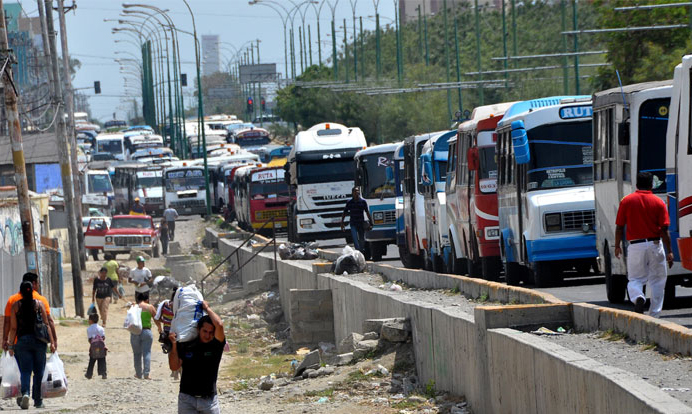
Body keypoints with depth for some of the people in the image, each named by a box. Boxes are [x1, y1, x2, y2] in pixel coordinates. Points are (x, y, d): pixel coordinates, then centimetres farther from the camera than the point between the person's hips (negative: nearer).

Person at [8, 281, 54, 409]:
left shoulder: (15, 306, 1)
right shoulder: (39, 304, 2)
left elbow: (13, 328, 0)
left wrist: (11, 346, 5)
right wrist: (51, 342, 3)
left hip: (22, 341, -1)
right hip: (39, 341, 1)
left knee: (25, 370, 0)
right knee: (39, 371, 11)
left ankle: (25, 393, -26)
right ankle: (38, 401, 16)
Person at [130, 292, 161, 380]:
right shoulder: (150, 308, 0)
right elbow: (157, 320, 6)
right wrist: (159, 329, 23)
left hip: (135, 333, 2)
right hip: (146, 331, -2)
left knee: (137, 354, 13)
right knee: (147, 353, -1)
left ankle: (138, 374, 19)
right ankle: (146, 374, -10)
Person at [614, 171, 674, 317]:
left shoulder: (626, 201, 0)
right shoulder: (658, 203, -2)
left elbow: (619, 227, 1)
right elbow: (664, 230, -6)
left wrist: (617, 246, 14)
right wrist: (669, 252, -2)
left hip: (635, 246, 0)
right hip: (655, 245, 0)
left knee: (635, 279, 11)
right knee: (657, 280, 11)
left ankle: (638, 297, -22)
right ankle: (654, 315, 7)